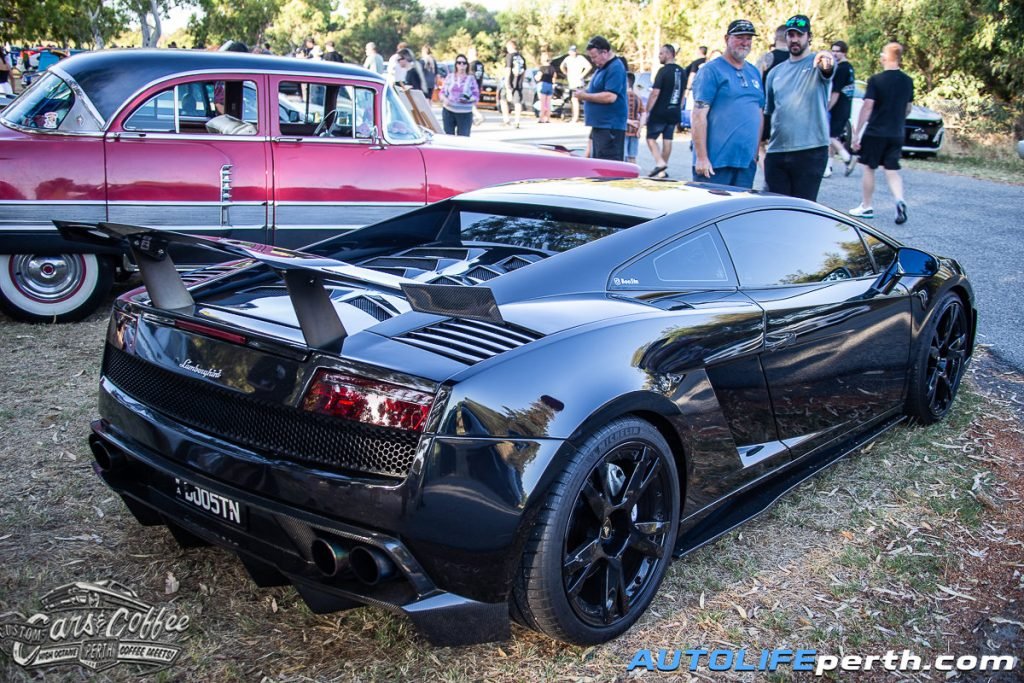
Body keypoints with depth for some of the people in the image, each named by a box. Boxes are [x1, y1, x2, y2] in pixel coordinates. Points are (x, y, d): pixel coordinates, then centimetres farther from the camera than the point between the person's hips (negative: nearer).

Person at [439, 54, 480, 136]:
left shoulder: (471, 79, 5)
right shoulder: (449, 77, 9)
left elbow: (476, 96, 2)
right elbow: (442, 92, 11)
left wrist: (468, 99, -19)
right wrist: (444, 99, -11)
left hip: (465, 114, -1)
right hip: (448, 111, 1)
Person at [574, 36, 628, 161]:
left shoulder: (615, 68, -14)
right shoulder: (602, 67, 17)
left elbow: (610, 97, -24)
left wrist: (585, 96, -15)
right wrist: (584, 92, 7)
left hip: (610, 127, -10)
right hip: (599, 125, 11)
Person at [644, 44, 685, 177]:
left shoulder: (663, 71, -13)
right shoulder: (682, 71, 11)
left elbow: (655, 93, -17)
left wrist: (647, 111, -12)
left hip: (660, 111, -7)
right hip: (674, 112, 7)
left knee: (651, 137, 1)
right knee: (667, 140, 10)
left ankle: (660, 162, -17)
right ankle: (663, 170, 13)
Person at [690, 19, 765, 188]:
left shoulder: (754, 72, 16)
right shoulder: (711, 70, -5)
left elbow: (760, 114, 20)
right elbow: (699, 115, -11)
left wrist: (756, 153, 13)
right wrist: (701, 158, -16)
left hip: (747, 162, 7)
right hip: (715, 162, -6)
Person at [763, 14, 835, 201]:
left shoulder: (818, 62, 2)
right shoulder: (775, 72, 16)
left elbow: (827, 68, -23)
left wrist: (827, 61, -47)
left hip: (811, 151, -4)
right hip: (776, 151, 4)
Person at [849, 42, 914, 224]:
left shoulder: (876, 80, -12)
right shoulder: (907, 81, 5)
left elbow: (867, 107, -15)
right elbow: (907, 109, 14)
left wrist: (856, 133, -12)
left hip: (875, 132, -4)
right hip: (896, 134, 5)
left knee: (869, 169, 9)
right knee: (893, 171, 8)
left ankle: (866, 207, 16)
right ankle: (900, 201, -14)